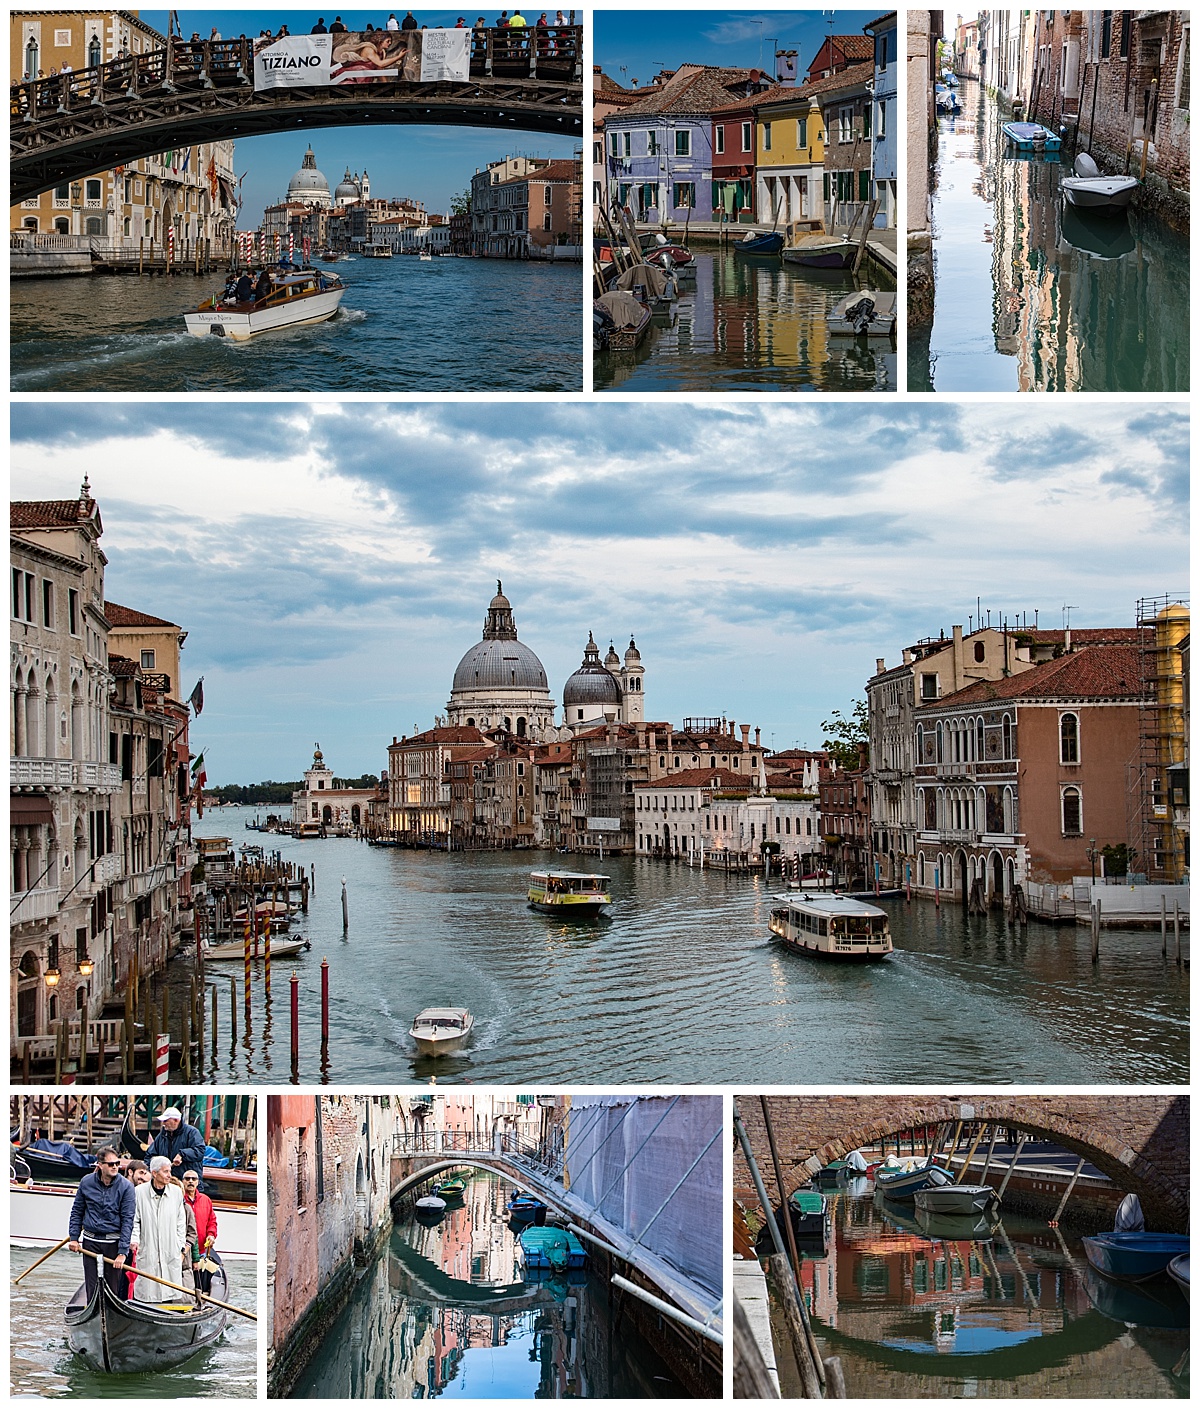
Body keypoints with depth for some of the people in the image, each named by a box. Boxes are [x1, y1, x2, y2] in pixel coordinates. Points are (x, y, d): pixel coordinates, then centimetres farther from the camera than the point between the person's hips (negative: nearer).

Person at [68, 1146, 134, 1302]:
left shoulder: (126, 1187, -8)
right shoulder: (86, 1182, -1)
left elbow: (127, 1220, -10)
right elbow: (77, 1212, 11)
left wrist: (122, 1252, -14)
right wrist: (74, 1237, 4)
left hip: (113, 1242, -2)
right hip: (90, 1241, 2)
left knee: (113, 1286, 1)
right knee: (91, 1284, 3)